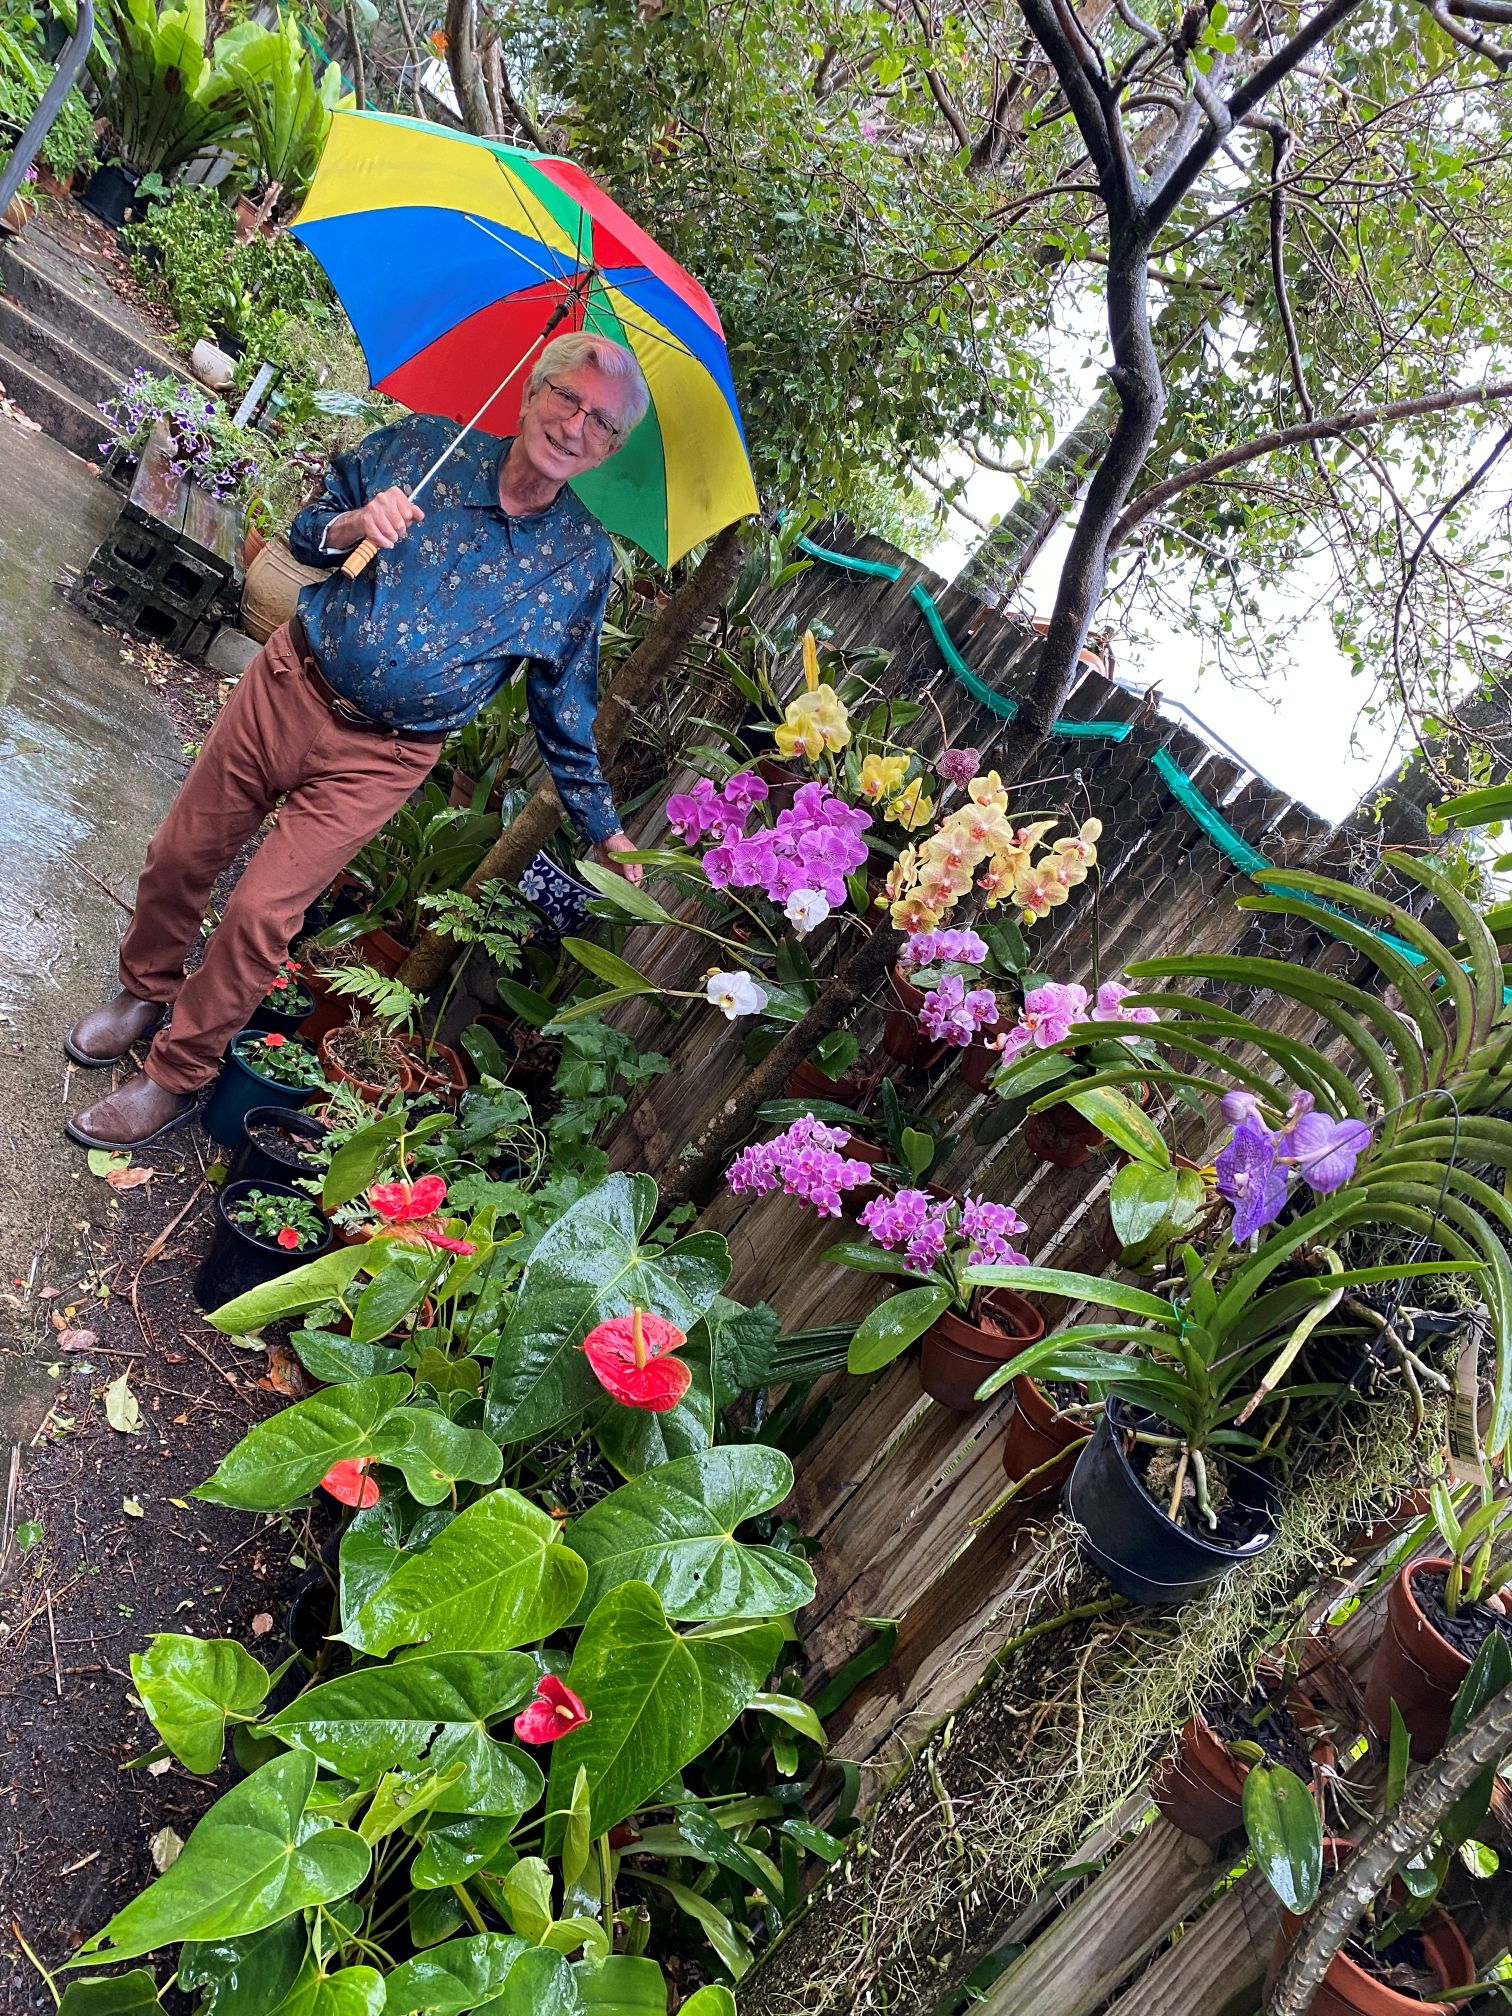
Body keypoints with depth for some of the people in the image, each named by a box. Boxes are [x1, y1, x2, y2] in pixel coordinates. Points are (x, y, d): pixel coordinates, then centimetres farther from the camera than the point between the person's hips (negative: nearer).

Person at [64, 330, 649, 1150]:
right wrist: (351, 526, -17)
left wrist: (602, 829, 5)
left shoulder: (582, 560, -6)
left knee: (260, 915, -5)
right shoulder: (425, 443, -3)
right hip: (288, 683, 3)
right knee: (180, 856, 13)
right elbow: (305, 530, 6)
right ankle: (145, 990, 42)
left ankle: (177, 1077, 16)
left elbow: (564, 709, 3)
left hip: (376, 758, -2)